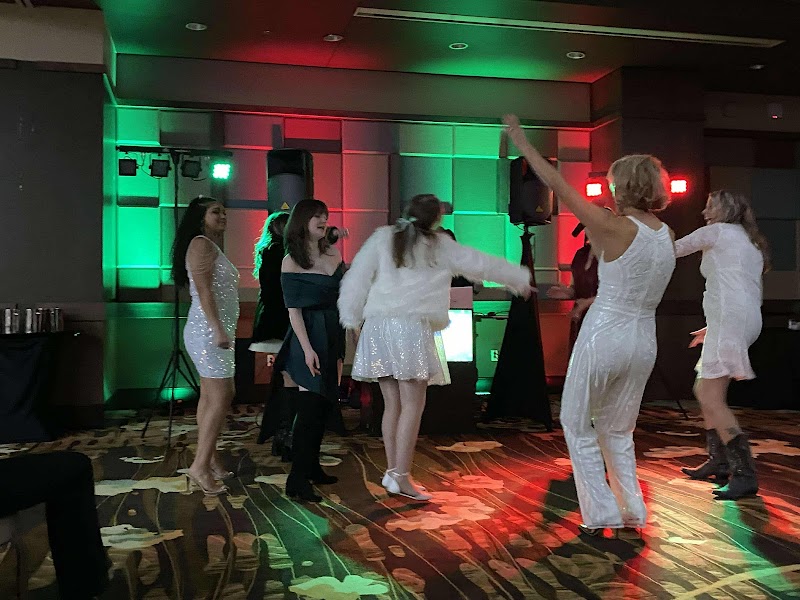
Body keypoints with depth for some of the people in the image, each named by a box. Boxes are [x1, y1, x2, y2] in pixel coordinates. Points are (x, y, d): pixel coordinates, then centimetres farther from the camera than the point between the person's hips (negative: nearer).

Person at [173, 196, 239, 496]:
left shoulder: (213, 246, 21)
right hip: (208, 330, -10)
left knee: (210, 397, 10)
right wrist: (218, 329, -25)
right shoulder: (201, 243, -9)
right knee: (221, 396, -12)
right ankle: (200, 465, -10)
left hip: (214, 331, 10)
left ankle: (209, 459, 14)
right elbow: (204, 291, -19)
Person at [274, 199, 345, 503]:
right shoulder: (291, 261, -6)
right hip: (309, 335, -6)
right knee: (310, 406, -8)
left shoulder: (334, 254, 10)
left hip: (334, 335, 7)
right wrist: (307, 348, -18)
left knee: (324, 404, 11)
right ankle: (297, 479, -2)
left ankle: (312, 467, 24)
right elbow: (294, 310, -11)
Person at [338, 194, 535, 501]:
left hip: (377, 326, 5)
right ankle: (401, 476, -3)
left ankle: (391, 471, 16)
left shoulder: (383, 237, 11)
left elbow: (358, 276, 8)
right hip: (411, 327, -4)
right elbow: (480, 264, 13)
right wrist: (520, 278, 26)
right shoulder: (440, 245, 6)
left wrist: (353, 319, 14)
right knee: (413, 405, -1)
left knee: (392, 404, 11)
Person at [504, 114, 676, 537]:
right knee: (619, 430, 21)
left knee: (577, 423, 11)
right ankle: (632, 516, 20)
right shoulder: (667, 235, 3)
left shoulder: (616, 228, -15)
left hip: (604, 336, -6)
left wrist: (522, 142, -3)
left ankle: (601, 514, 12)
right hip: (644, 341, 7)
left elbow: (559, 185, -10)